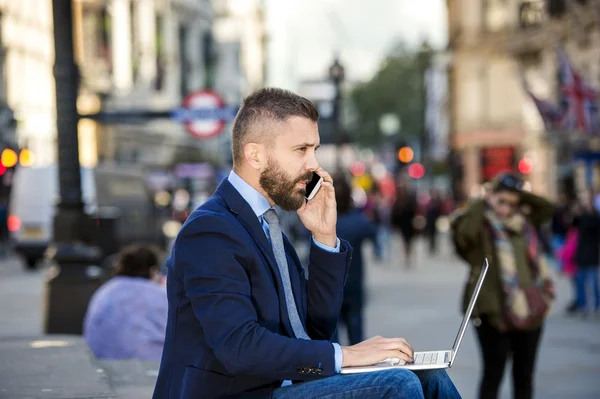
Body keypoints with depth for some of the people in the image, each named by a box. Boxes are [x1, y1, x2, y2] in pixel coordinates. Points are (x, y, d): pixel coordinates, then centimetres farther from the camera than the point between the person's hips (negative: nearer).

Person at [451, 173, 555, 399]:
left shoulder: (522, 222, 11)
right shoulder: (479, 226, -8)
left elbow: (547, 208, 16)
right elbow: (462, 231, -29)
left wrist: (520, 196, 4)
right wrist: (483, 204, -16)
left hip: (529, 309, 6)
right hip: (494, 312, -6)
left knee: (524, 374, 14)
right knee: (493, 374, -2)